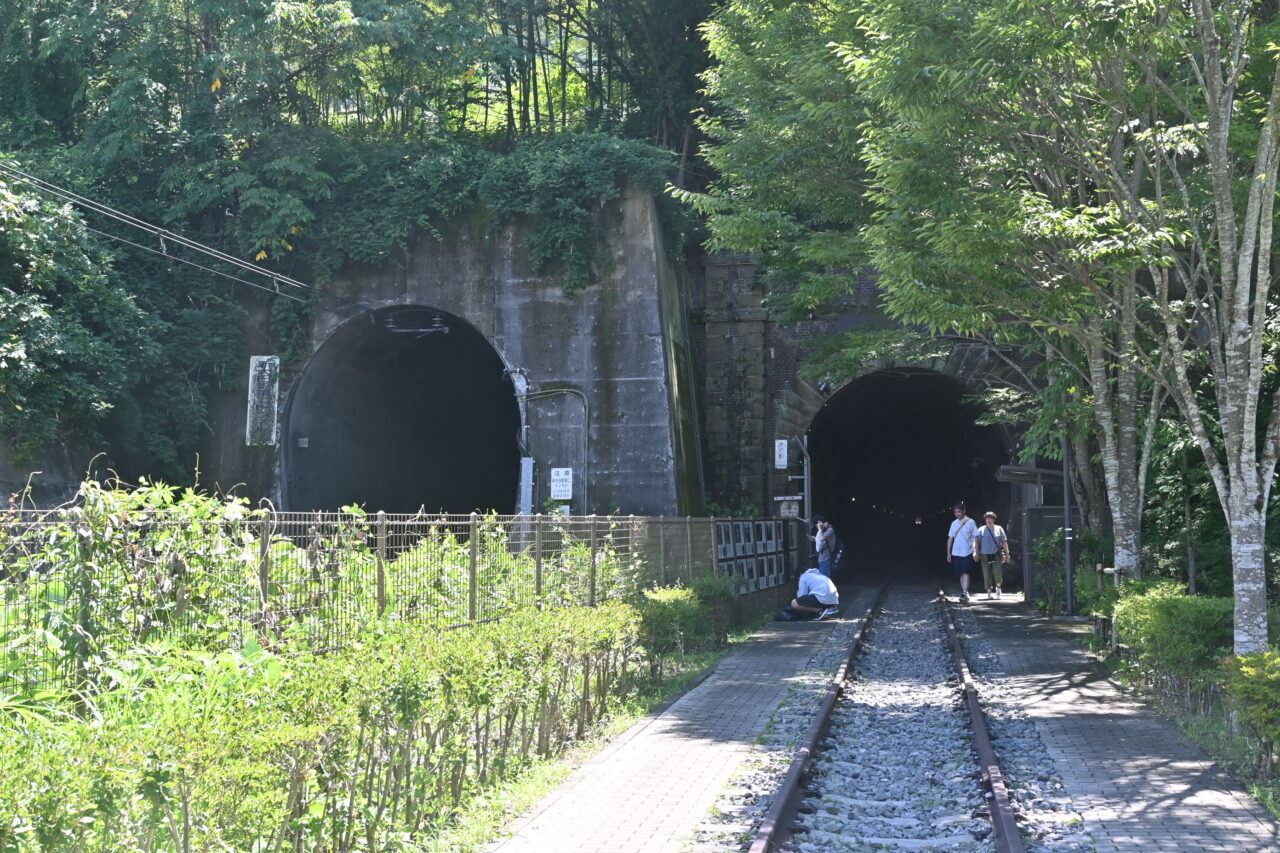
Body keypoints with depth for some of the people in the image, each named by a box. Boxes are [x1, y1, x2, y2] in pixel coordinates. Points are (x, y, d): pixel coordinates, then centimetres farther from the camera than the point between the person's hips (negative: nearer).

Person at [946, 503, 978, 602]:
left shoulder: (970, 522, -2)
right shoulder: (954, 523, 11)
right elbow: (950, 538, 14)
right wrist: (948, 553, 10)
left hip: (967, 552, -5)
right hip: (956, 553, 5)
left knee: (965, 573, -14)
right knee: (961, 574, 8)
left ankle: (965, 593, -21)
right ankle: (964, 593, 15)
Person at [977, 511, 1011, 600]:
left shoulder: (999, 529, 9)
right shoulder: (981, 530, 7)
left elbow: (1004, 542, 10)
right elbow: (977, 542, 7)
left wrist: (1007, 553, 5)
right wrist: (977, 553, -1)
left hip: (996, 554, -1)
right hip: (985, 555, 1)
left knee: (998, 571, -14)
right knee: (987, 574, 1)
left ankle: (998, 586, 14)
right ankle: (989, 592, 10)